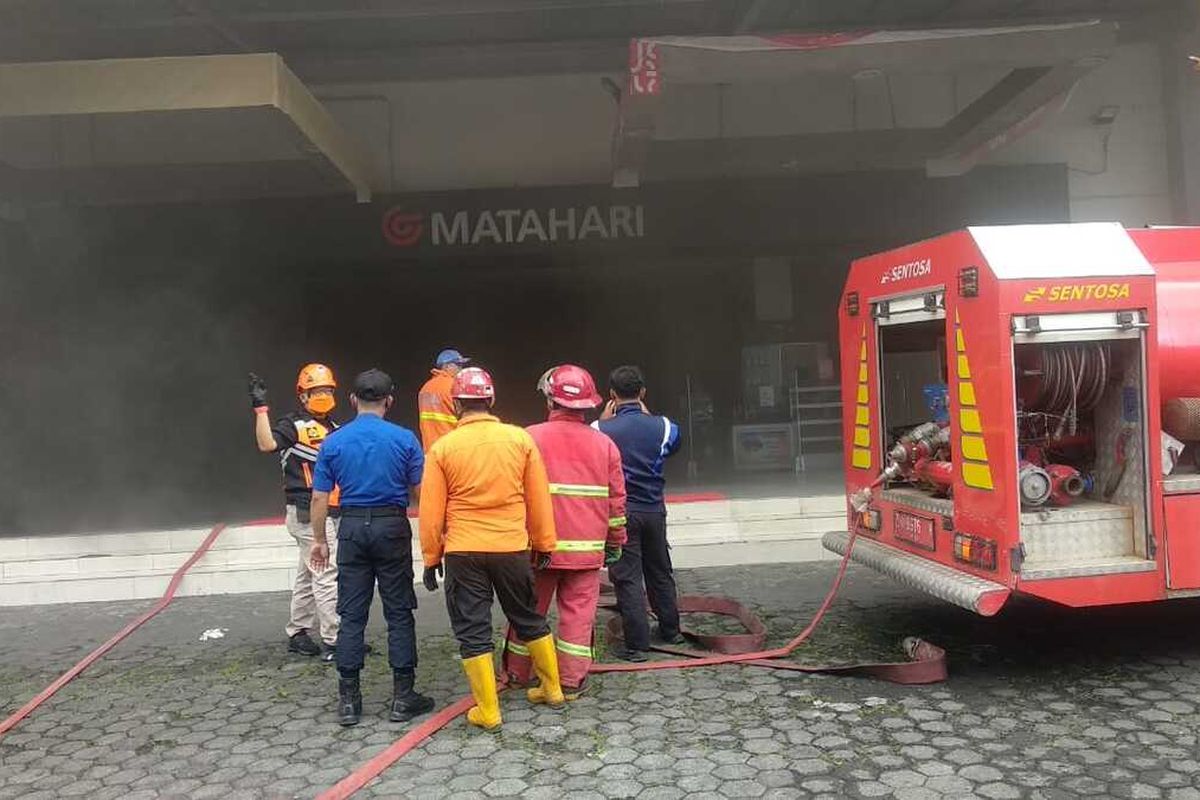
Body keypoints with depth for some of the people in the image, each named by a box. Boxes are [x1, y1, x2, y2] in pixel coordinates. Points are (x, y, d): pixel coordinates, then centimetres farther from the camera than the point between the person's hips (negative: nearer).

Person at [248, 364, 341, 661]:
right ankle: (333, 642, -5)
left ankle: (297, 634, 26)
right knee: (327, 577, -9)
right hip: (307, 513, -8)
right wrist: (261, 407, -32)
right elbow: (267, 444, -26)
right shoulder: (293, 425, -8)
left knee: (308, 576, 16)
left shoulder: (334, 428, 16)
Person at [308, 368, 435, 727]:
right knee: (399, 614, 5)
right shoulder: (403, 439, -4)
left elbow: (319, 497, 4)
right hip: (392, 526, -2)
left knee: (352, 615, 7)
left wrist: (319, 540, 13)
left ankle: (348, 700, 12)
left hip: (352, 528, 2)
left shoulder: (334, 441, 3)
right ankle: (403, 697, 10)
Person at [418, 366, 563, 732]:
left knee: (472, 631, 9)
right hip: (513, 548, 2)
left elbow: (431, 510, -2)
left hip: (463, 553, -2)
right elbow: (539, 498, 1)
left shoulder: (442, 447, -6)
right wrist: (543, 543, 11)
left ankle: (488, 712, 13)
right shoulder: (520, 438, -3)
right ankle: (552, 689, 31)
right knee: (529, 620, 20)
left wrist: (431, 557, 8)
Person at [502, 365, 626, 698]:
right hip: (587, 549, 1)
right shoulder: (604, 444, 0)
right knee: (578, 614, 8)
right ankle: (571, 683, 10)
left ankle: (516, 673, 28)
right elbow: (616, 501, 4)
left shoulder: (531, 438, -9)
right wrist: (615, 543, 15)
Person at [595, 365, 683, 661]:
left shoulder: (603, 428, -15)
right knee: (660, 571, 20)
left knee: (627, 577, 2)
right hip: (654, 510, 4)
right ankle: (671, 631, 33)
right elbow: (673, 444, 18)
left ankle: (637, 644, 3)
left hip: (619, 512, -4)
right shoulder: (662, 426, -5)